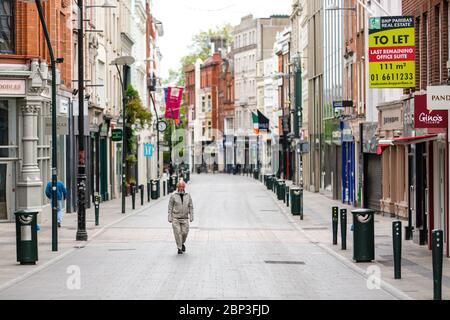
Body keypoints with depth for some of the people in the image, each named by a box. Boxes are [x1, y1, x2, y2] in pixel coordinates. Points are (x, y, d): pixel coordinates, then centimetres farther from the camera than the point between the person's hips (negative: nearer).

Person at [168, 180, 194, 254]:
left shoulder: (188, 195, 3)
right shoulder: (173, 195, -4)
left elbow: (191, 207, 6)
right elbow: (170, 207, -1)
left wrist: (191, 217, 1)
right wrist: (170, 218, -4)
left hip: (184, 218, 2)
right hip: (175, 218, -2)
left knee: (185, 232, 1)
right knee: (177, 233, -5)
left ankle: (182, 243, 30)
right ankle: (179, 248, 4)